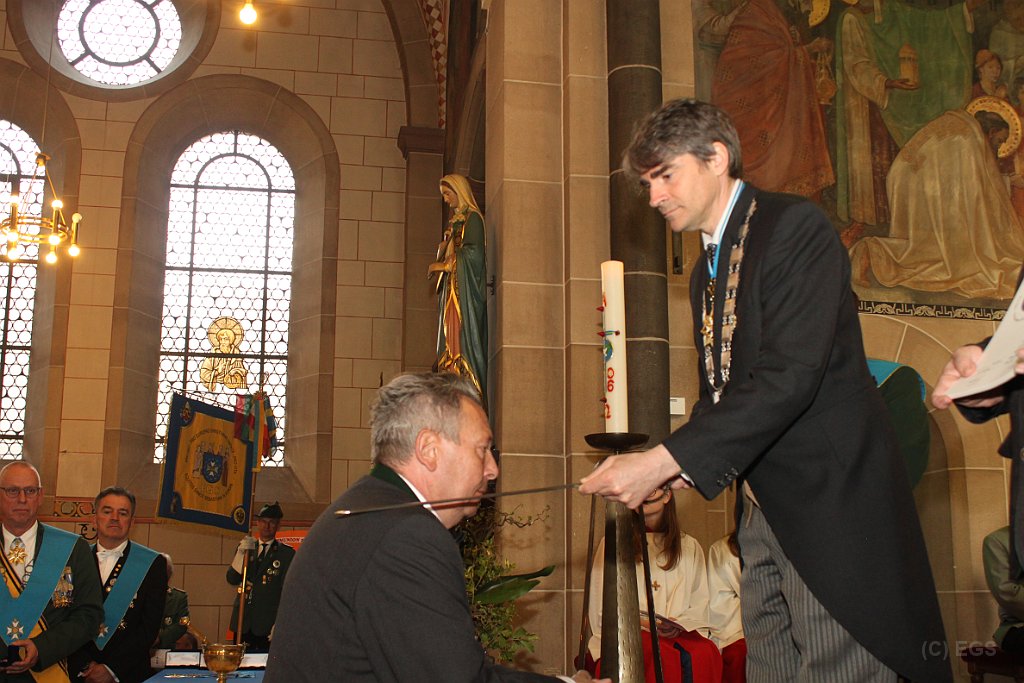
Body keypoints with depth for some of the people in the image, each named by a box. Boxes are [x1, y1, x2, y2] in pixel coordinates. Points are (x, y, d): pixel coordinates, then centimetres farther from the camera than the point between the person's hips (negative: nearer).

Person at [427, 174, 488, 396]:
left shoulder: (472, 218, -5)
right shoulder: (455, 221, 22)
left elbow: (473, 253, -15)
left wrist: (443, 264, -10)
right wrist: (442, 251, 5)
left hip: (465, 289, -9)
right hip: (451, 289, 9)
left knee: (462, 338, -14)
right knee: (451, 341, 2)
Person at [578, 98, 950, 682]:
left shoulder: (797, 228, -11)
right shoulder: (706, 273, 17)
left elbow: (788, 377, -22)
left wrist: (664, 461, -24)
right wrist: (673, 475, 1)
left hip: (832, 497, -8)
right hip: (765, 505, 8)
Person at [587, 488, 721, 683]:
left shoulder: (689, 546, 23)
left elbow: (700, 603, 14)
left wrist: (681, 623, -7)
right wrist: (643, 623, -9)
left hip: (681, 630, 2)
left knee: (705, 653, -34)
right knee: (661, 655, -37)